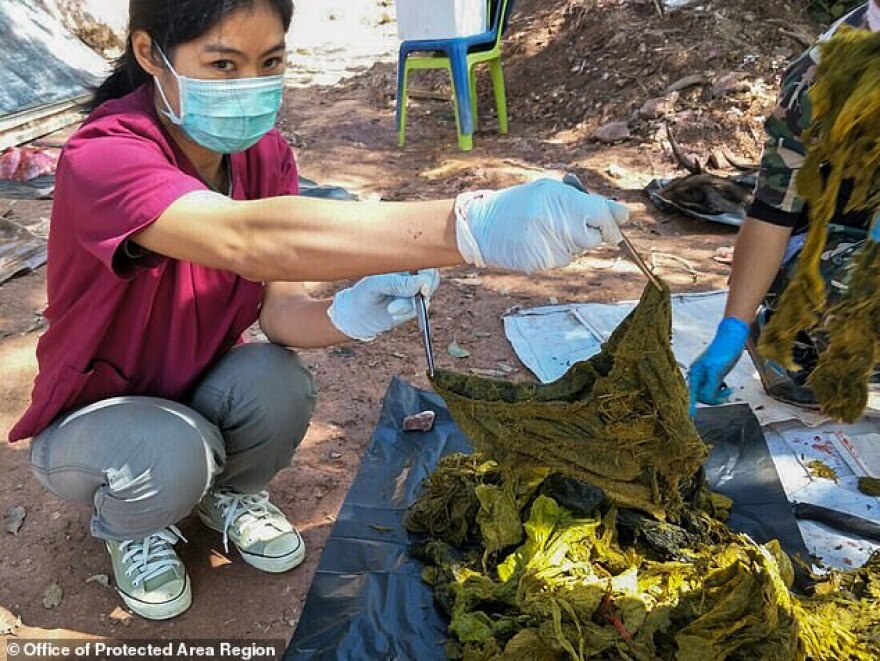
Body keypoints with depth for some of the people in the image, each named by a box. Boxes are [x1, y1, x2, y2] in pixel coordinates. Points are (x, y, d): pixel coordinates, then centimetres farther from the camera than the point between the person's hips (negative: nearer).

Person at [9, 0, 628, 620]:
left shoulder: (264, 150, -12)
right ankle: (128, 525, 4)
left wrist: (345, 318, -41)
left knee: (278, 383, -27)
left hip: (199, 390, 4)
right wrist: (472, 226, -64)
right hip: (93, 417, -4)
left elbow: (277, 307, -16)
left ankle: (232, 490, 8)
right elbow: (248, 239, -53)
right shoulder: (101, 157, -32)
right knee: (174, 455, -35)